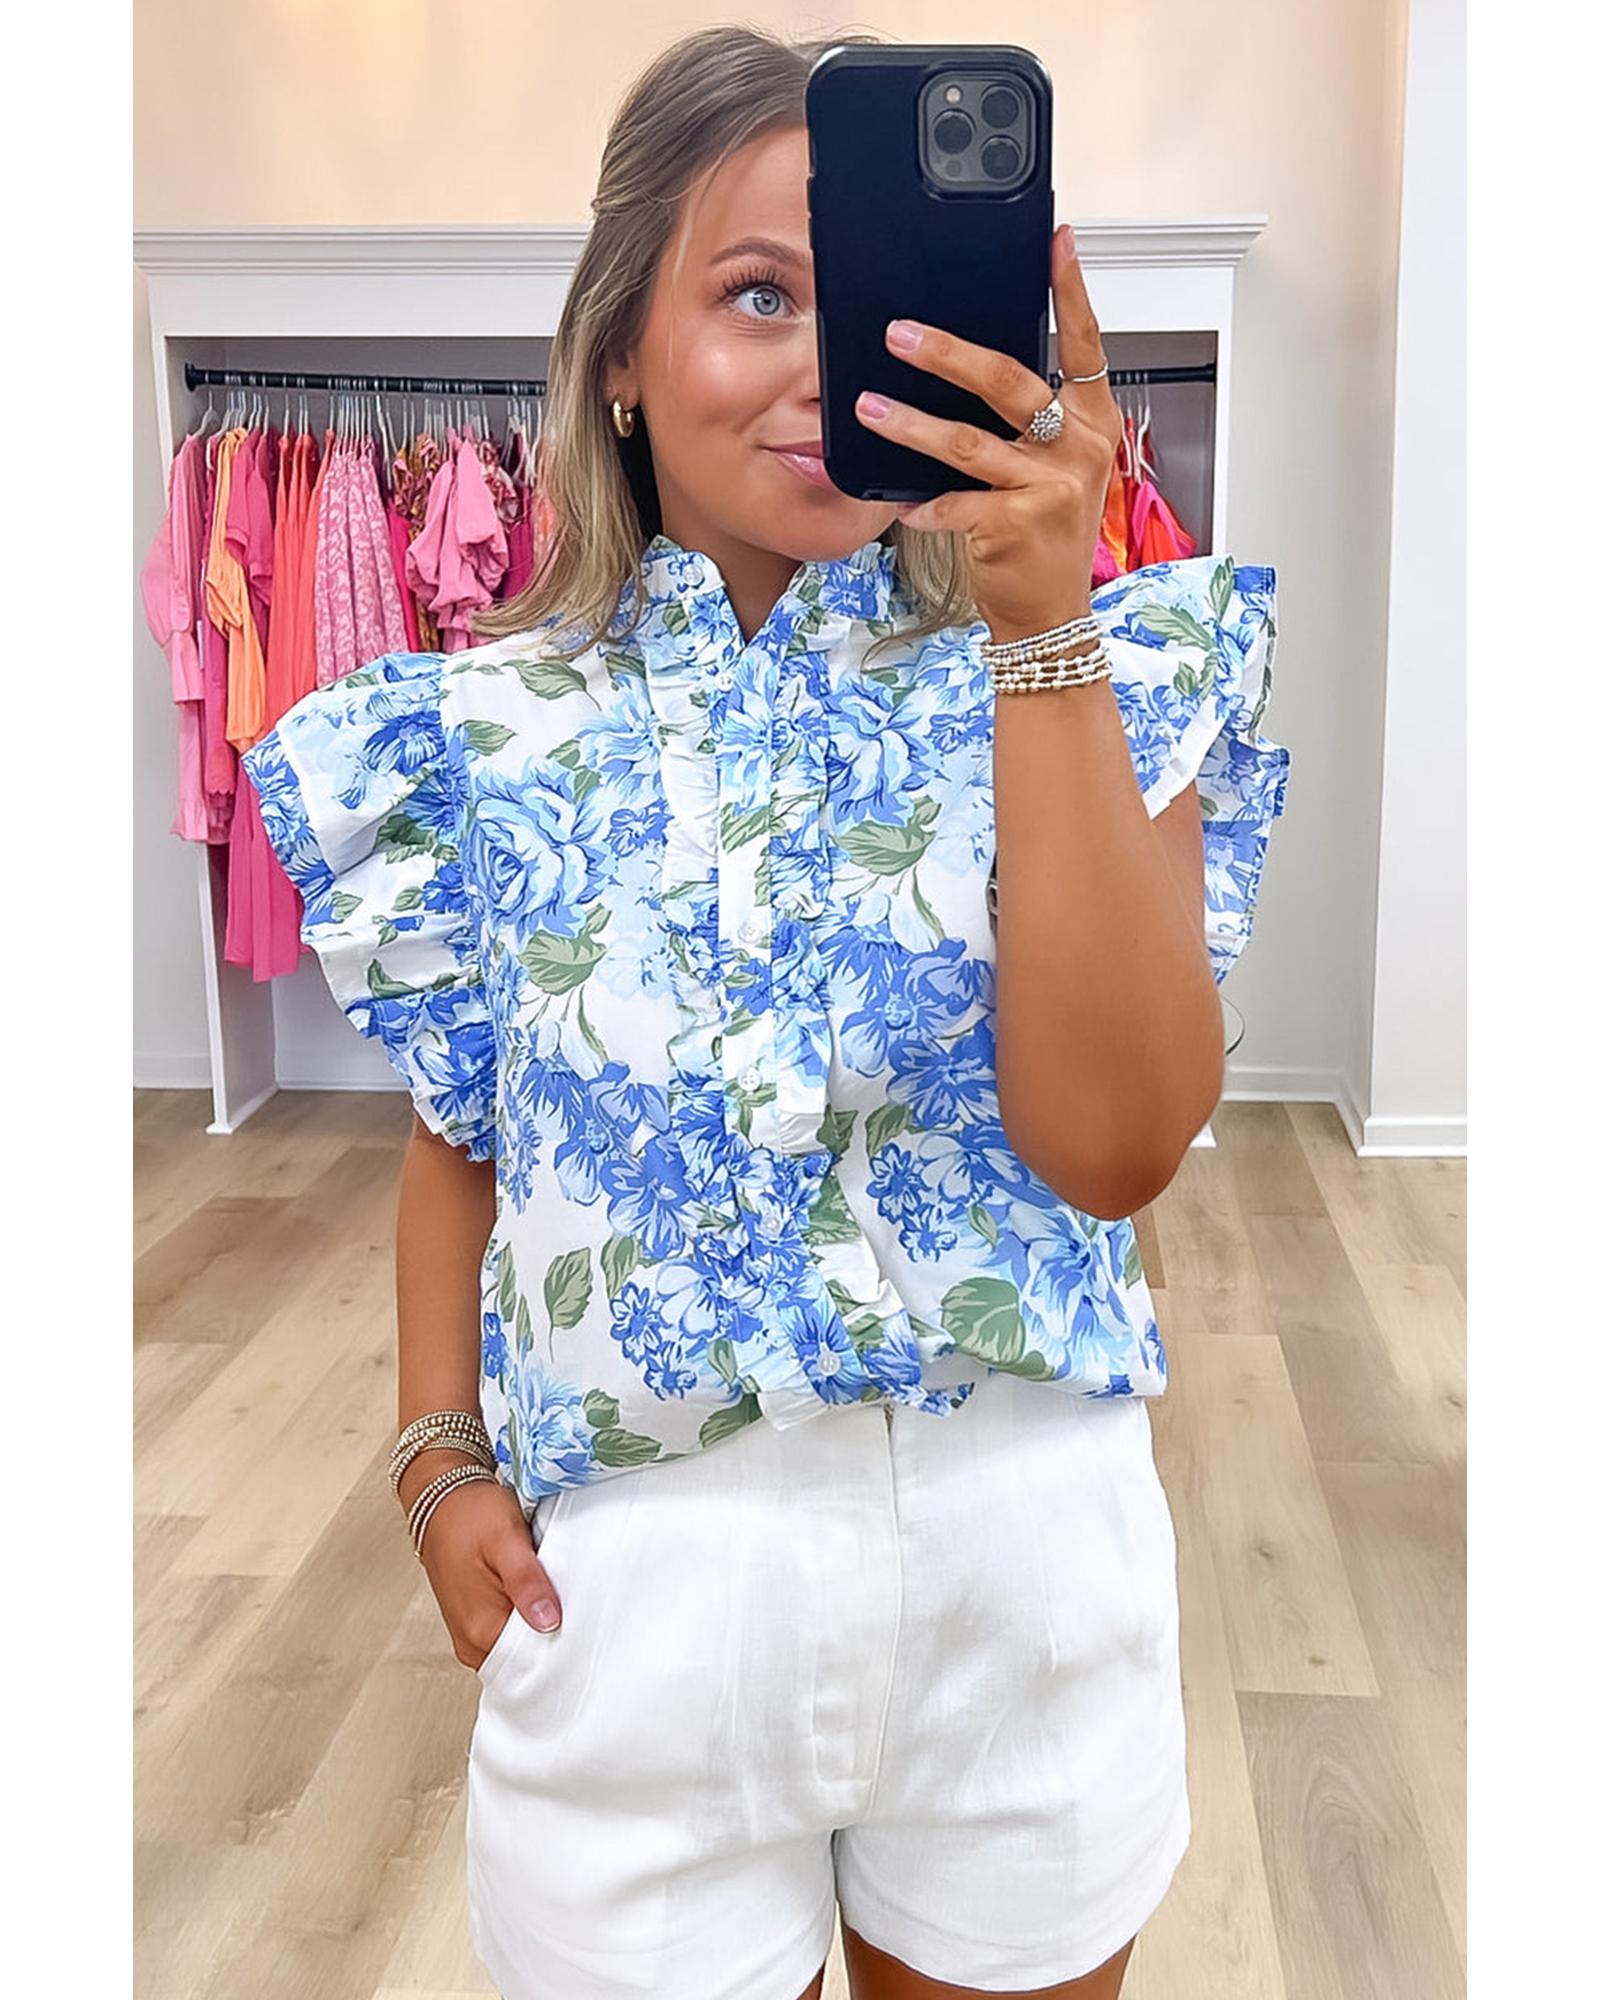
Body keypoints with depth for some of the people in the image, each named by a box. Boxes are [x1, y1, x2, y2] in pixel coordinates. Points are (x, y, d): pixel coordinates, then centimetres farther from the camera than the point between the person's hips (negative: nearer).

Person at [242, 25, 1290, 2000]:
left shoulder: (1099, 673, -7)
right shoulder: (490, 727, -3)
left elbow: (1115, 1142, -20)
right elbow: (456, 1136, 8)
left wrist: (1046, 623, -25)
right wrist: (442, 1454, -4)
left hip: (1022, 1547, 0)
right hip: (629, 1582, 1)